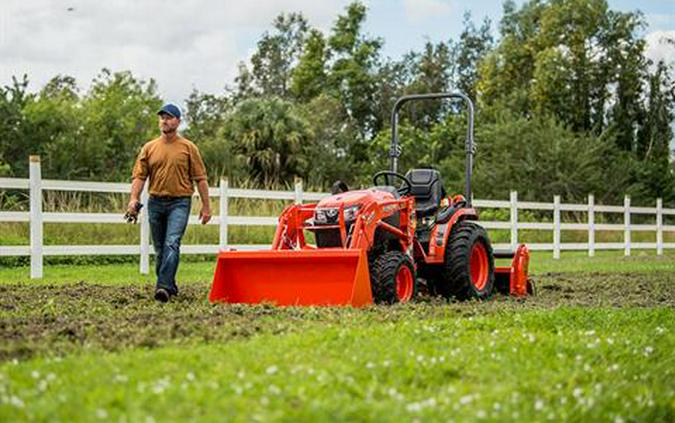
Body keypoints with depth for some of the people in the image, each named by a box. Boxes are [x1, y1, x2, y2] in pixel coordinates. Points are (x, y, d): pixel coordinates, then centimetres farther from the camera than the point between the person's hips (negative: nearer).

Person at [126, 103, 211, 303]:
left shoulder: (188, 148, 2)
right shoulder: (149, 148, 9)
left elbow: (200, 179, 2)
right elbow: (139, 176, 5)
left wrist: (206, 206, -1)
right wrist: (134, 199, -10)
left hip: (179, 203, -4)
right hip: (155, 202, 4)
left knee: (172, 244, -18)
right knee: (159, 249, 10)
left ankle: (164, 287, -26)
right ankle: (170, 286, 24)